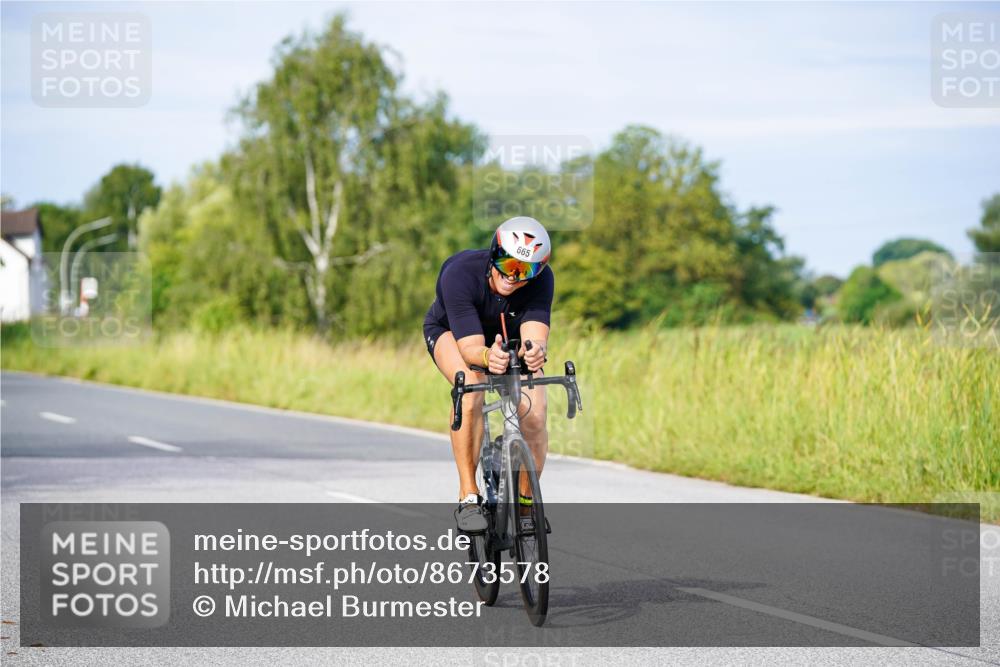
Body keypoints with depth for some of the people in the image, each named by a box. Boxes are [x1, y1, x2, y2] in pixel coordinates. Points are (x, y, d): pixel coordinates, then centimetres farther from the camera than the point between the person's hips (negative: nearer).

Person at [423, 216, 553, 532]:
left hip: (509, 338, 2)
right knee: (471, 389, -35)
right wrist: (487, 357, -66)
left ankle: (526, 500, 8)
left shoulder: (541, 278, -31)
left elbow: (535, 335, -42)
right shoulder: (460, 273, -38)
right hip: (452, 331, -2)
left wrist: (536, 351, -67)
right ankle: (468, 497, -25)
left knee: (534, 416, -19)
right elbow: (469, 346, -42)